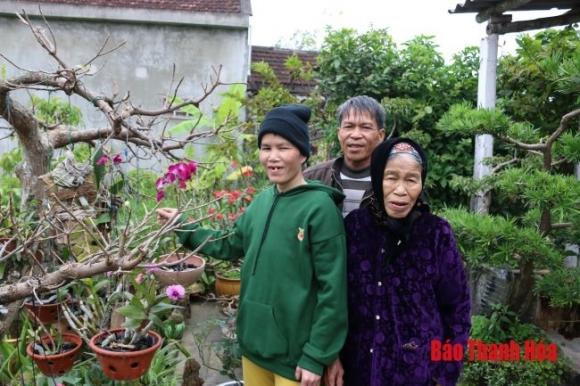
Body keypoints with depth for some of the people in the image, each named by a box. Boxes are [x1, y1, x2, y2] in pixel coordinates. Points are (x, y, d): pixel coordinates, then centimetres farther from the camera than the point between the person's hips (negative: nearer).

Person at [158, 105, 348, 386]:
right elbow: (230, 244, 16)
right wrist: (182, 227, 12)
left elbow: (332, 289, -16)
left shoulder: (320, 207, -16)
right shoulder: (261, 201, 3)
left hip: (296, 351, -6)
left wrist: (316, 355, -15)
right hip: (254, 340, 6)